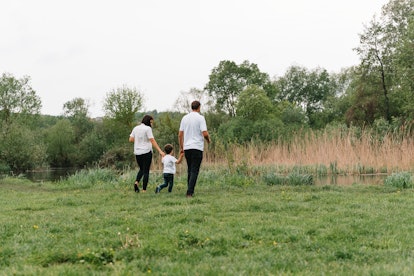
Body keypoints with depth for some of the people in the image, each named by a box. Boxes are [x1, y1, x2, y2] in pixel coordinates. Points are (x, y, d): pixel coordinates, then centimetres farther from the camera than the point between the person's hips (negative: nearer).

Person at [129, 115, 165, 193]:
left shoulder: (136, 128, 9)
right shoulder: (148, 128, -9)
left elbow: (131, 139, 7)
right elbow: (152, 140, -16)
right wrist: (160, 151, -19)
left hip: (137, 152, 5)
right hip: (146, 152, -5)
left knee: (141, 169, 21)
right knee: (146, 171, 1)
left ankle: (136, 182, -3)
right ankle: (144, 190, -1)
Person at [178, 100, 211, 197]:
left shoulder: (185, 118, 9)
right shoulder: (200, 118, -7)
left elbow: (180, 134, 10)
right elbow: (205, 133, -14)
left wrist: (181, 147, 18)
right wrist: (208, 140, 6)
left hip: (186, 147, 5)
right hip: (197, 147, -5)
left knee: (190, 170, 16)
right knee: (194, 170, -5)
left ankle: (190, 191, 18)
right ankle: (189, 192, -13)